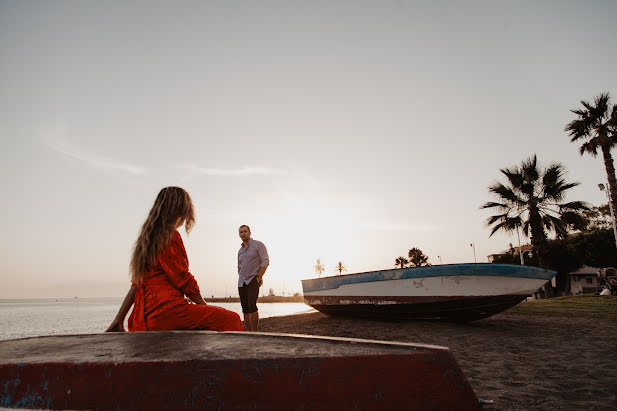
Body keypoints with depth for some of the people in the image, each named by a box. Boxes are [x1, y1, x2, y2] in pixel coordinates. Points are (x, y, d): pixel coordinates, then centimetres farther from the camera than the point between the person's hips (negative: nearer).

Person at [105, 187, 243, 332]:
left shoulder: (146, 238, 18)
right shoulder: (170, 236, -10)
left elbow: (136, 284, 20)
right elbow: (183, 279, -11)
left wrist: (118, 321, 22)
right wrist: (204, 305, 2)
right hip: (167, 310, -10)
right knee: (231, 320, -15)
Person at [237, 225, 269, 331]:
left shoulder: (258, 245, 0)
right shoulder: (240, 250, 19)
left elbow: (265, 262, -7)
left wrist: (258, 277, -14)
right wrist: (240, 279, 11)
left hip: (253, 280, -6)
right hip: (241, 283, 6)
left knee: (252, 306, -18)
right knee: (245, 309, 4)